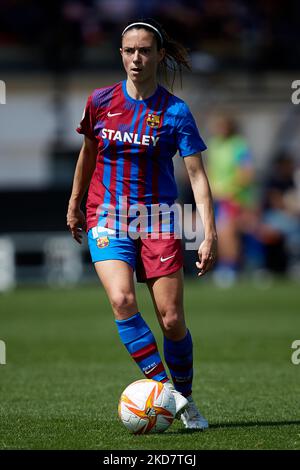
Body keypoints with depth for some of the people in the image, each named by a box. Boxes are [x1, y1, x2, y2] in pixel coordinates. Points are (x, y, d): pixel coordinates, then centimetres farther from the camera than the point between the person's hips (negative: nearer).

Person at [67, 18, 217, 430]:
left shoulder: (175, 112, -5)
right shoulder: (100, 101, 1)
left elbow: (197, 175, -8)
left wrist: (210, 234, -16)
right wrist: (75, 203, 26)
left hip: (157, 219, -1)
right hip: (108, 217, 1)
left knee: (172, 320, -6)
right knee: (122, 300, -24)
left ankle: (185, 400, 16)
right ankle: (164, 389, -18)